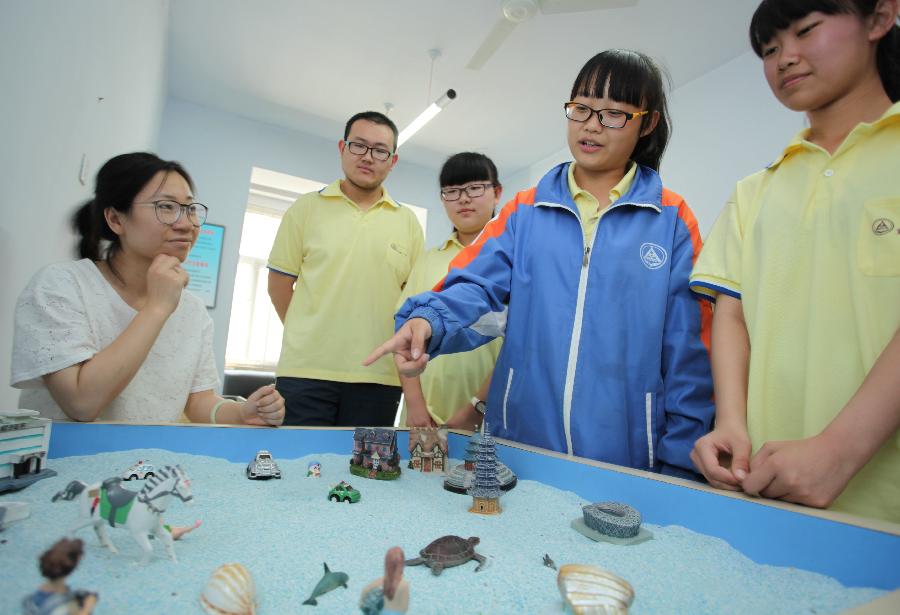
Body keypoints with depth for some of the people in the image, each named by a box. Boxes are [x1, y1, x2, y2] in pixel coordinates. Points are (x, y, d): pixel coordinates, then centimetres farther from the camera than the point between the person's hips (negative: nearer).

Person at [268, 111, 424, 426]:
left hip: (379, 376, 2)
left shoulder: (408, 221, 8)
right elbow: (280, 283, 6)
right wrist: (310, 337, 7)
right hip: (306, 370, -1)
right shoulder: (307, 207, 5)